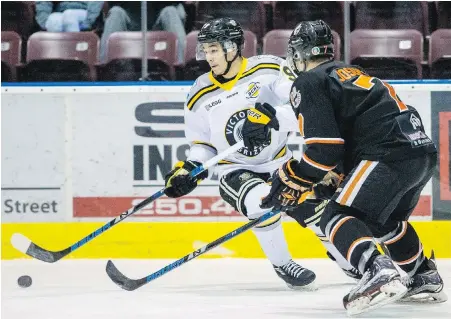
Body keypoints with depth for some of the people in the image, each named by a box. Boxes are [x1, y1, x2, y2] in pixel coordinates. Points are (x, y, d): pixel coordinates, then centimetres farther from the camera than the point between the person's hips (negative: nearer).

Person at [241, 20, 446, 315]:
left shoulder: (309, 83, 1)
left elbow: (324, 147, -9)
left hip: (391, 154, -9)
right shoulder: (349, 72, 29)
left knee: (338, 218, -11)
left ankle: (379, 274, -34)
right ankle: (426, 278, 32)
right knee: (383, 220, 30)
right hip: (424, 150, 9)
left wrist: (292, 182, 3)